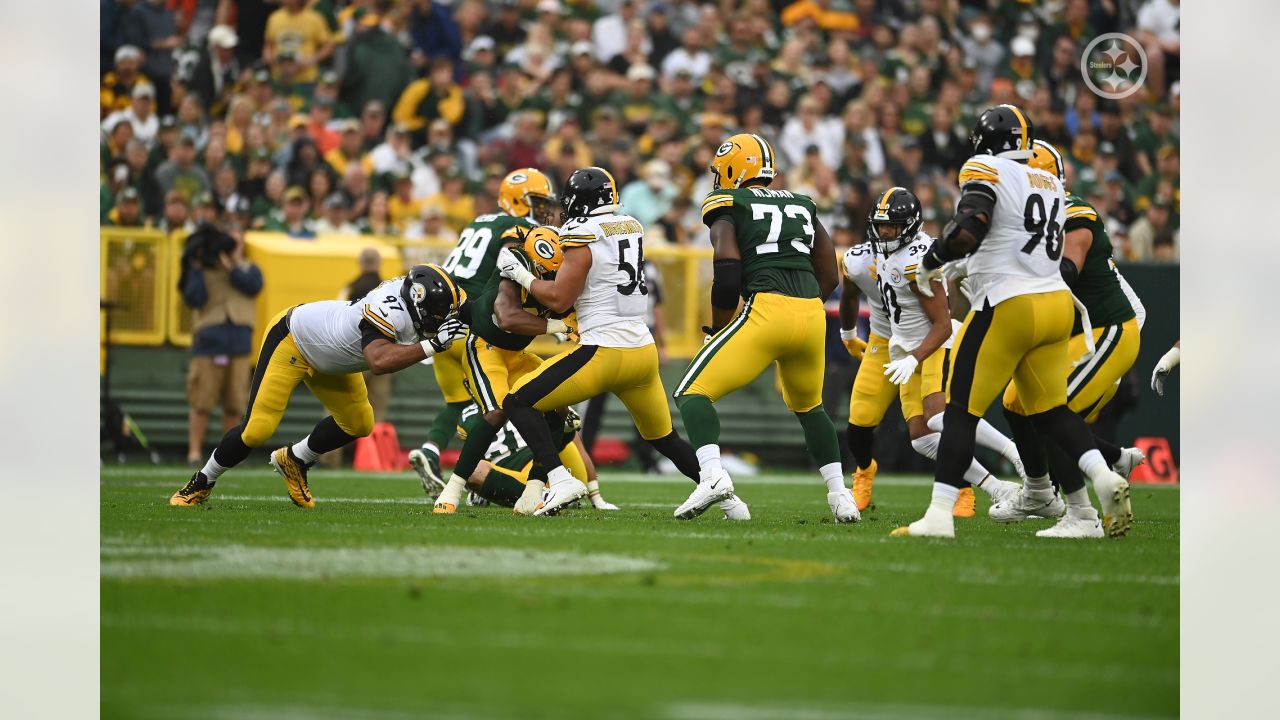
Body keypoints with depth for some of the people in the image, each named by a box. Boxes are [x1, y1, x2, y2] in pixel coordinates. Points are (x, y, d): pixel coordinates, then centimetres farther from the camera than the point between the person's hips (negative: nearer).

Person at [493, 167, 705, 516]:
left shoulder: (583, 236, -9)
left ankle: (561, 481, -15)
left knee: (519, 402, 1)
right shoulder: (632, 228, 12)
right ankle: (726, 495, 14)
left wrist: (520, 274, 2)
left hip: (605, 351, -7)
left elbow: (558, 299, -12)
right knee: (665, 439, 23)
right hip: (644, 351, 7)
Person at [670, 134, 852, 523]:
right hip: (813, 315, 6)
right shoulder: (802, 205, 24)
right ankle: (840, 495, 23)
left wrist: (718, 327, 9)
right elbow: (829, 277, 22)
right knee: (808, 406, 29)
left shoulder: (727, 205, 7)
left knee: (692, 392, 1)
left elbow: (727, 276, -5)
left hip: (767, 309, -6)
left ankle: (712, 475, -22)